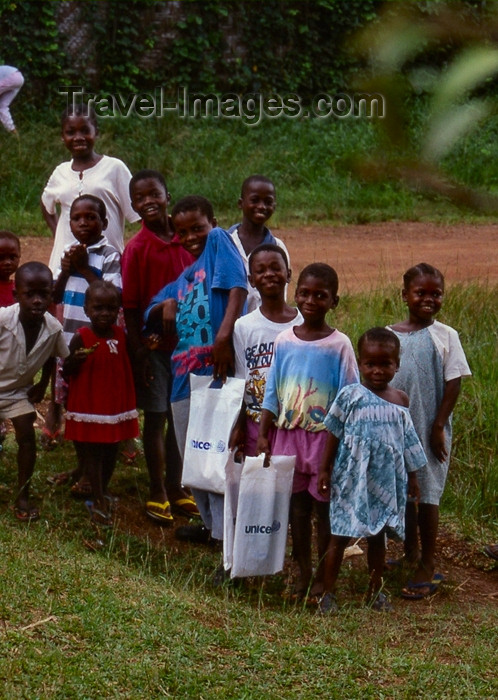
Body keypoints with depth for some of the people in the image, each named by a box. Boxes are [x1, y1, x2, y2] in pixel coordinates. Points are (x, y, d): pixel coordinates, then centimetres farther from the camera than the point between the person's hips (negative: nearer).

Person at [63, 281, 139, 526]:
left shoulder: (120, 335, 2)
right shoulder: (81, 337, -13)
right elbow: (67, 370, -10)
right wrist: (76, 360, -30)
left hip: (116, 405, 5)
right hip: (88, 405, -5)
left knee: (111, 451, 15)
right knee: (92, 453, 0)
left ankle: (101, 493, 32)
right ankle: (99, 503, 1)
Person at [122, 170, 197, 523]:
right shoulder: (137, 248, -10)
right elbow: (130, 305, -9)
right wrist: (139, 350, -13)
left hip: (185, 341, 4)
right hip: (153, 344, -4)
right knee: (156, 417, 3)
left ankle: (176, 488, 24)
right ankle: (157, 494, 13)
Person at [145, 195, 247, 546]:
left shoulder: (219, 240, 0)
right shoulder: (185, 277, 22)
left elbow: (238, 287, -16)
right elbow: (152, 317, 27)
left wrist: (224, 336, -28)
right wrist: (165, 306, 3)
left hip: (217, 370, -9)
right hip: (186, 373, 9)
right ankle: (213, 524, 30)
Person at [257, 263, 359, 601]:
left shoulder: (339, 346, -8)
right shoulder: (284, 341, 2)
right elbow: (272, 393, 7)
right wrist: (263, 435, 2)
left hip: (325, 437, -3)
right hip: (289, 435, 4)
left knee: (324, 508, 5)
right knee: (297, 506, 10)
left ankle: (322, 578, 15)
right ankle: (303, 574, 21)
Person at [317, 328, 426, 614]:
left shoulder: (401, 400, 3)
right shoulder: (350, 396, -8)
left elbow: (407, 441, 12)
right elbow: (334, 434, -2)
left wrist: (412, 476, 16)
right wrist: (325, 469, -1)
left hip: (386, 480, 3)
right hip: (352, 478, -3)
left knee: (378, 536, 13)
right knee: (340, 535, 0)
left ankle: (376, 590, 25)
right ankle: (328, 593, 8)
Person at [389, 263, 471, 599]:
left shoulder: (445, 336, -5)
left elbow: (454, 382, -7)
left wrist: (439, 427, -11)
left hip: (430, 430, -3)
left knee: (426, 495, 0)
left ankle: (428, 567, 8)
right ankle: (410, 558, 28)